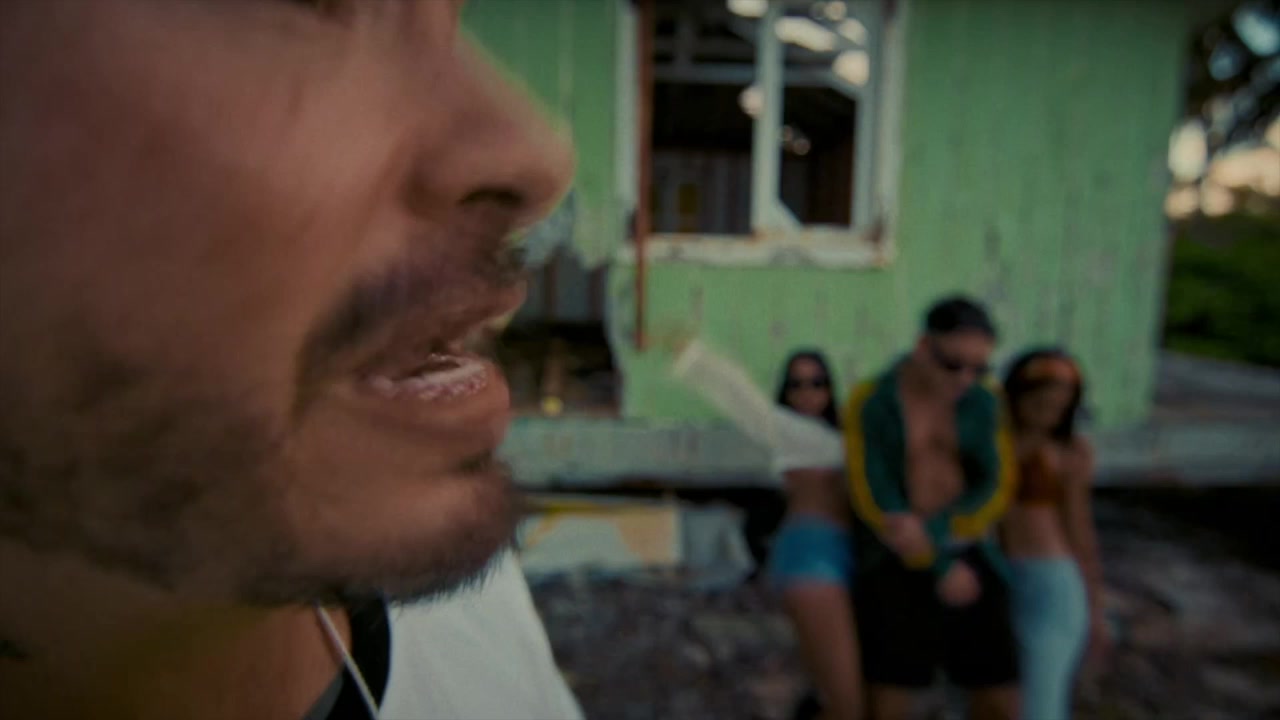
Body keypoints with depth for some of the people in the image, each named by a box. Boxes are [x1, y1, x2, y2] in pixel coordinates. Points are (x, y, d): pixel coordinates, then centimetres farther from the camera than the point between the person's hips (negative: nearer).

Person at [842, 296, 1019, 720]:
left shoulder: (984, 404, 1)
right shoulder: (868, 403, -11)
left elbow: (996, 491, -6)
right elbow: (873, 499, -15)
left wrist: (929, 529, -23)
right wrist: (941, 568, -14)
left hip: (968, 559, 4)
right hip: (896, 565, -4)